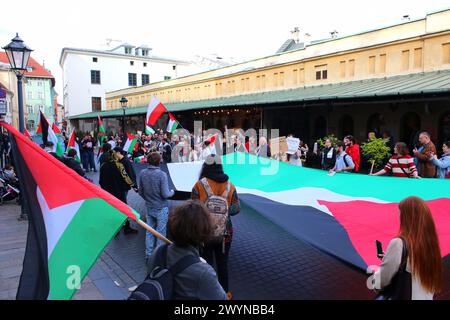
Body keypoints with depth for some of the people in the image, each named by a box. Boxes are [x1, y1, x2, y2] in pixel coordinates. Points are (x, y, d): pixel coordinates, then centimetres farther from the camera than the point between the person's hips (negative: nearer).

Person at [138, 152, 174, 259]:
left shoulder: (143, 173, -5)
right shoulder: (162, 174, -20)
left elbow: (140, 192, 4)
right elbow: (165, 194, -19)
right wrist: (172, 192, 2)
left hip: (149, 207, 5)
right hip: (161, 208, -5)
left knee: (149, 231, 16)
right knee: (160, 233, 9)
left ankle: (149, 255, 27)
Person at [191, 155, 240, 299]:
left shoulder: (199, 185, -14)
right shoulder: (230, 186, -5)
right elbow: (236, 209, -4)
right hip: (225, 232, 3)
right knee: (223, 264, 18)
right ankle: (225, 293, 33)